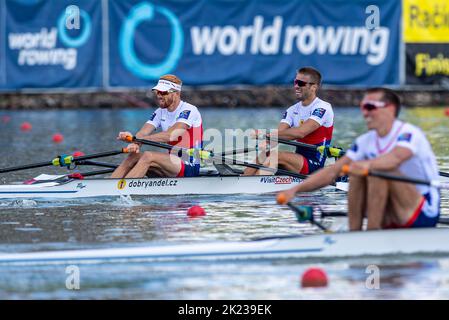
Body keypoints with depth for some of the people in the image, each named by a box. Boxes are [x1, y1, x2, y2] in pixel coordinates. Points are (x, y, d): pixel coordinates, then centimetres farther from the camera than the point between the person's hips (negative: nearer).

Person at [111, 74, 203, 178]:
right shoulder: (160, 112, 11)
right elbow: (143, 133, -2)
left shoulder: (189, 110, -12)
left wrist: (135, 138, -28)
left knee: (148, 156, -28)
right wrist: (135, 144, -28)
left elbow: (171, 135, -26)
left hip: (191, 167, -7)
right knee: (134, 156, -13)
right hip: (173, 162, 7)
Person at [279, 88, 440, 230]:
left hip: (425, 214, -6)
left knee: (378, 169, -26)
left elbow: (396, 157, -37)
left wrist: (367, 165, -56)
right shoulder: (366, 141, 5)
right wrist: (296, 189, -15)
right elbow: (331, 172, -2)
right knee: (356, 171, -12)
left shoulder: (408, 133, -14)